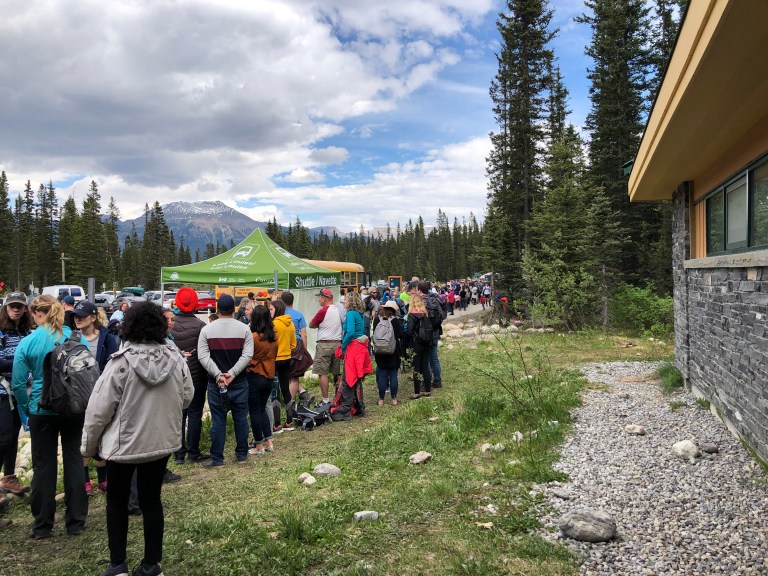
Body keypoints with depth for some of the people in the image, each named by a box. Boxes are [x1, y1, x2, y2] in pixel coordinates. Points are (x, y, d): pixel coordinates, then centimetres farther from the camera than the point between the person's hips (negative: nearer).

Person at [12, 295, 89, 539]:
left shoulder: (28, 343, -10)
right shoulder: (77, 338, -6)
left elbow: (18, 384, -7)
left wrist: (27, 408, 8)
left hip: (42, 410, -1)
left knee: (44, 465, 11)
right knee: (74, 461, 11)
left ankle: (42, 524, 21)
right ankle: (76, 520, 19)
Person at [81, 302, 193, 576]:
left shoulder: (121, 362, -18)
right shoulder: (176, 359, -7)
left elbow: (99, 408, -14)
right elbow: (187, 398, 3)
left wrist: (88, 444, -1)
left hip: (123, 443, -3)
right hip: (161, 441, 3)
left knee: (117, 501, 16)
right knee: (151, 500, 14)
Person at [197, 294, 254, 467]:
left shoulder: (207, 329, -2)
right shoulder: (244, 329, -3)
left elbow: (203, 356, -11)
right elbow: (247, 355, -12)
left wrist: (218, 375, -14)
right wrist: (232, 374, -15)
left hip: (215, 383, 0)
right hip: (239, 382, 0)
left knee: (218, 420, 6)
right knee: (240, 418, 11)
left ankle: (217, 458, 12)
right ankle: (241, 454, 20)